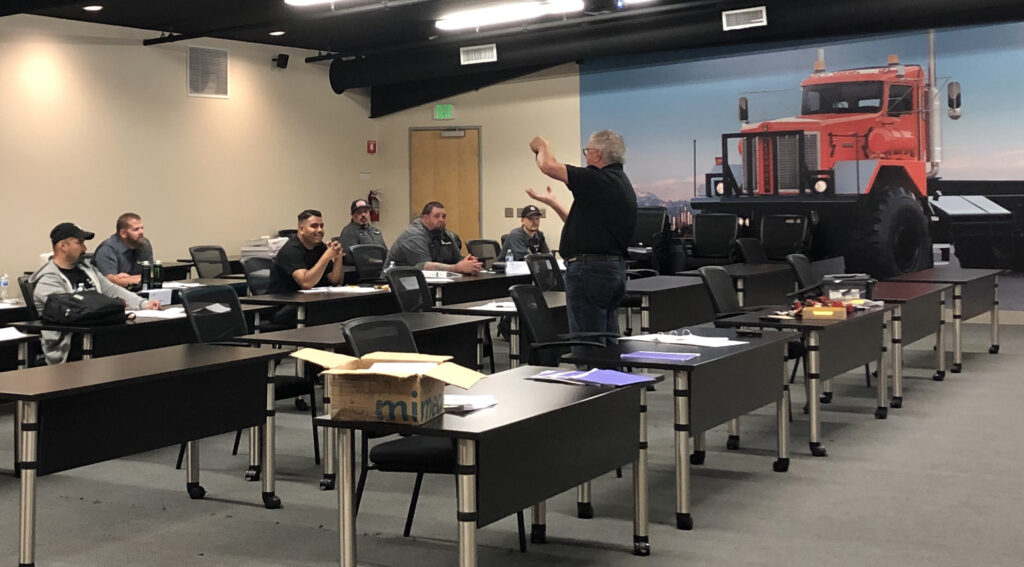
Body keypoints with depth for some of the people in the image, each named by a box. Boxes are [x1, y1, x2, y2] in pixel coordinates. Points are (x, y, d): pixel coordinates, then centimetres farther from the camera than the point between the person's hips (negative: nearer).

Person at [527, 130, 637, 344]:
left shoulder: (598, 181, -15)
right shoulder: (622, 184, 15)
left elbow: (548, 166, -14)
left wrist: (542, 146, 8)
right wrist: (551, 202, 31)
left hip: (589, 270, -10)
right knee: (608, 343, 14)